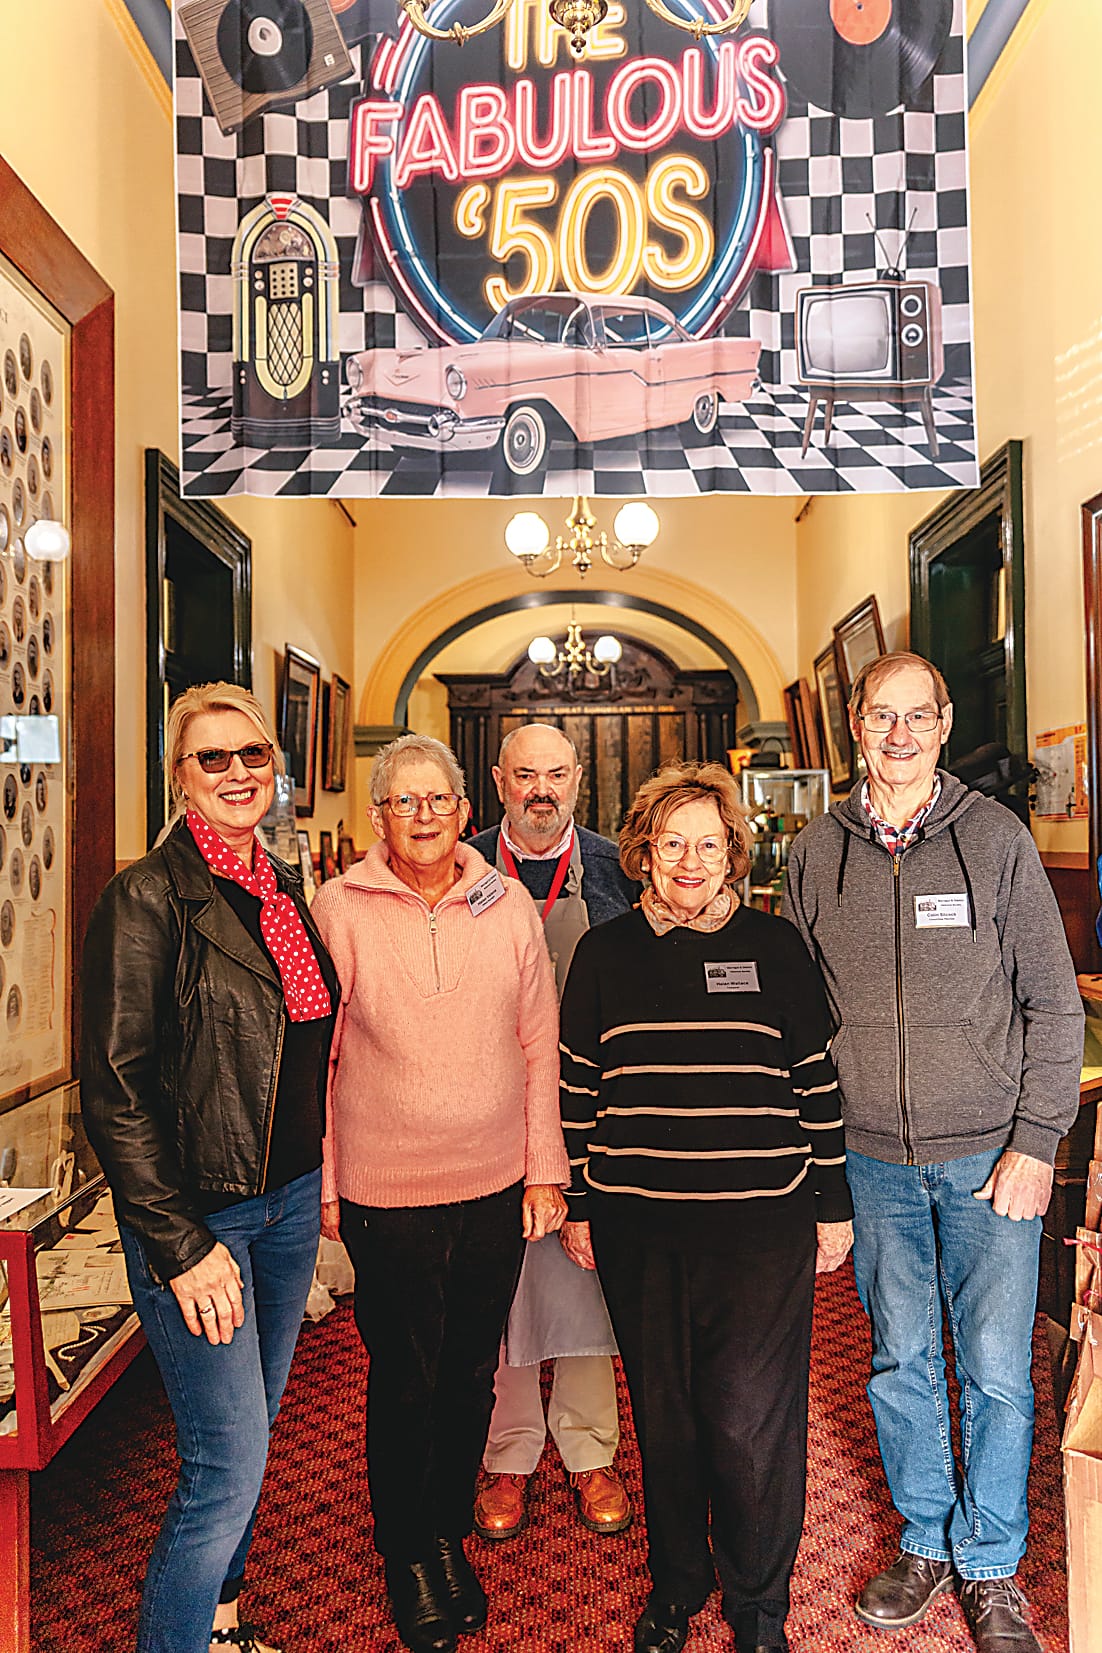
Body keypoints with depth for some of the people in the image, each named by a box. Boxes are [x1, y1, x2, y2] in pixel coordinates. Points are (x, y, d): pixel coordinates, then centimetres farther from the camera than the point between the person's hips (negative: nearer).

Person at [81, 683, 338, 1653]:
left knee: (253, 1426, 19)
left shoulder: (284, 890, 7)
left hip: (290, 1199, 7)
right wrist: (180, 1245, -17)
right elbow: (114, 1091, -16)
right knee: (230, 1462, -1)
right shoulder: (149, 899, -15)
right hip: (198, 1212, -7)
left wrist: (316, 1181, 14)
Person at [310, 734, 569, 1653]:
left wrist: (545, 1169, 4)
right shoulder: (340, 909, -6)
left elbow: (539, 1046, 5)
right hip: (386, 1195, -2)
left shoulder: (509, 906, 0)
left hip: (497, 1189, 2)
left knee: (471, 1377, 16)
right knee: (404, 1385, 11)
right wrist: (322, 1182, -1)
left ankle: (451, 1537, 39)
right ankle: (405, 1557, 35)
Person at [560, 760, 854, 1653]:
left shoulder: (775, 945, 1)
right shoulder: (605, 952, 4)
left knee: (750, 1421, 1)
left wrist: (833, 1204, 5)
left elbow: (818, 1078, 5)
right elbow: (579, 1085, 9)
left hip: (762, 1221, -1)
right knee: (664, 1416, 13)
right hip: (639, 1227, 2)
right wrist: (577, 1202, 8)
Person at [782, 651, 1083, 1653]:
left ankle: (991, 1570, 27)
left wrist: (1036, 1140, -7)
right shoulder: (817, 853, 2)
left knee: (997, 1369, 5)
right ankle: (926, 1541, 35)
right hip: (874, 1158, 2)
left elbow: (1053, 1002, -1)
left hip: (988, 1155, -2)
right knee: (899, 1359, 13)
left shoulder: (996, 838, -4)